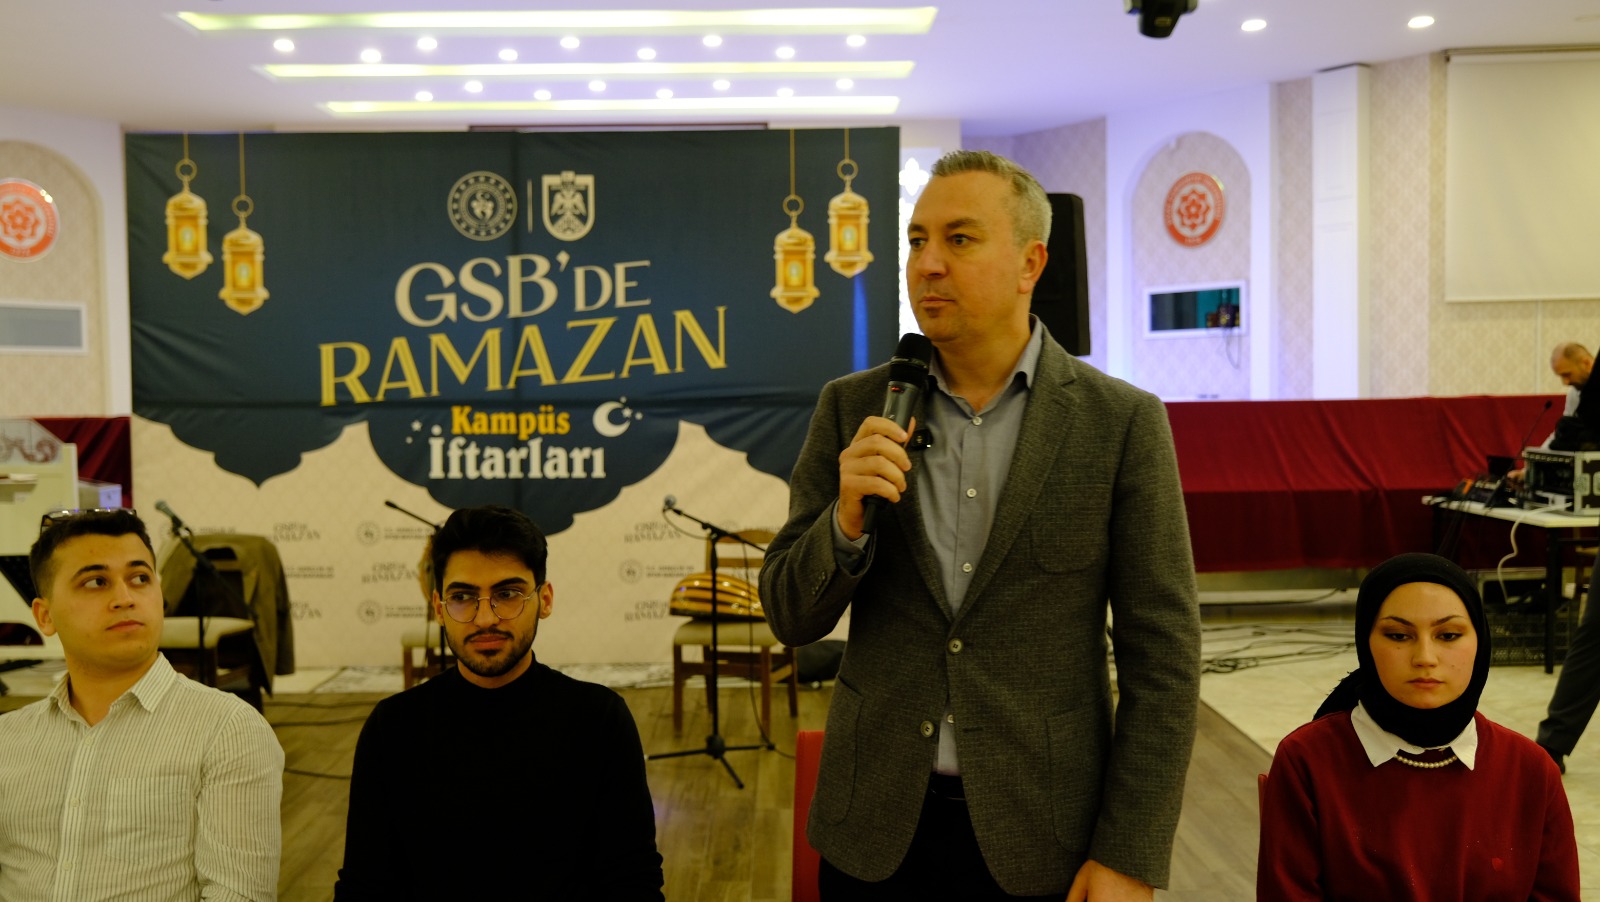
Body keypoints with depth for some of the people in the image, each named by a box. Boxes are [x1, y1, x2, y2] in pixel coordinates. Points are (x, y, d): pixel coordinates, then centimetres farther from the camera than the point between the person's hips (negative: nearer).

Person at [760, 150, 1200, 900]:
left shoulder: (1122, 422, -7)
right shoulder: (853, 409, -1)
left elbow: (1161, 654, -6)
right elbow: (792, 617, 0)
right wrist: (847, 519, -19)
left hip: (1038, 837, -2)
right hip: (875, 825, 2)